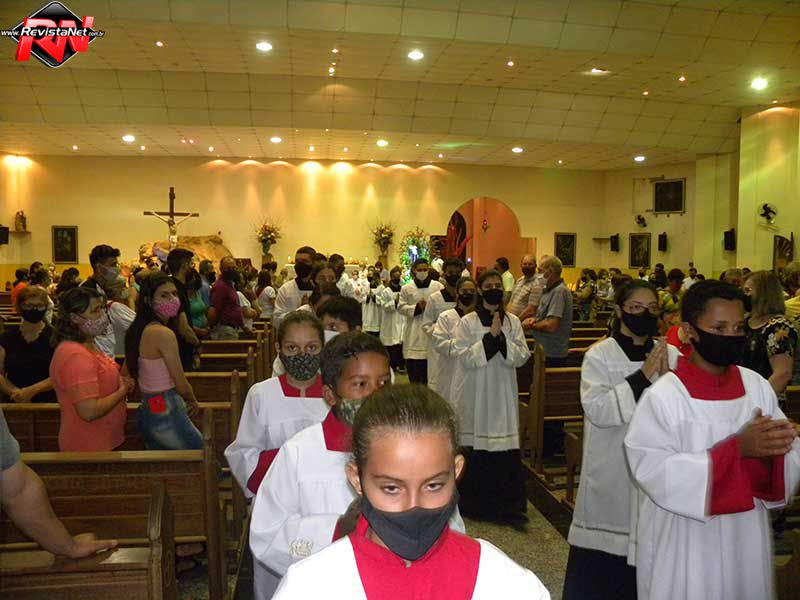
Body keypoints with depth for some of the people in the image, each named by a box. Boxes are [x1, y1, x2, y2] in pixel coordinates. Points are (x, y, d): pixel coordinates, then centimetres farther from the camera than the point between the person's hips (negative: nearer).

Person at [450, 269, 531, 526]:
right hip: (475, 393, -2)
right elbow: (465, 358, -12)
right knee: (475, 448, 4)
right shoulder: (467, 322, -3)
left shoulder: (513, 321, 4)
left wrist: (502, 338, -16)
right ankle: (475, 503, 21)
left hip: (503, 392, 2)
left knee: (507, 448, 0)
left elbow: (522, 357, -3)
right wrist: (490, 336, -17)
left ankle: (510, 507, 11)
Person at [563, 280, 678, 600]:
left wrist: (667, 377, -15)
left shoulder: (670, 355, 4)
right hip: (611, 467, -3)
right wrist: (642, 378, -19)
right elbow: (596, 408, -17)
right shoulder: (600, 355, -6)